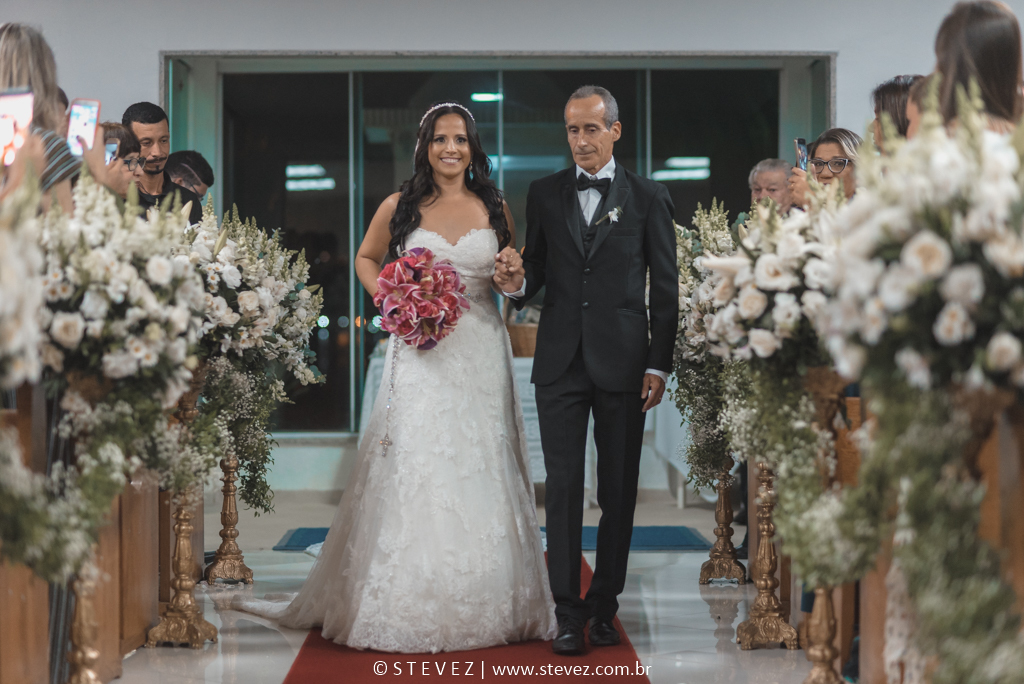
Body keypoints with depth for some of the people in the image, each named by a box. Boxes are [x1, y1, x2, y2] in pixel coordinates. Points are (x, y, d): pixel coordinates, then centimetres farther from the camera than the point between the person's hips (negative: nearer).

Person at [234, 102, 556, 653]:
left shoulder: (494, 208, 7)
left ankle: (486, 610, 14)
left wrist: (511, 275, -8)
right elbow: (366, 259, 17)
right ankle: (409, 610, 7)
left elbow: (512, 278, 15)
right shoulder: (400, 208, 3)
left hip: (481, 353, 1)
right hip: (419, 354, -1)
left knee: (481, 473, 3)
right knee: (413, 472, -2)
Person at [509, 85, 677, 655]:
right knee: (563, 487, -1)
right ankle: (569, 611, 4)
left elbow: (666, 289, 2)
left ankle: (604, 605, 17)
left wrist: (659, 364, -3)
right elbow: (537, 270, 13)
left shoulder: (649, 197, 3)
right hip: (561, 361, 1)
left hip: (623, 362, -1)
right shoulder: (544, 194, 9)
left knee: (619, 491, 5)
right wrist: (519, 282, -12)